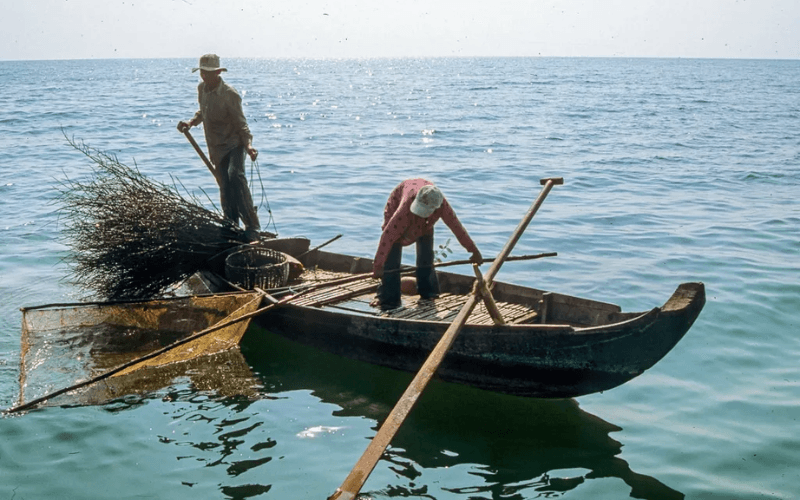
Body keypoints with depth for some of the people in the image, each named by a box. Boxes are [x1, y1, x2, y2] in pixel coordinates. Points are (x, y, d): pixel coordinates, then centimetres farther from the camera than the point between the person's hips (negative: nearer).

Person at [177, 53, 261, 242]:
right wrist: (191, 122, 5)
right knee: (225, 188, 7)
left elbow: (241, 124, -14)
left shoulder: (229, 94, -16)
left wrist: (248, 145, -29)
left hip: (233, 144, -7)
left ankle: (252, 227, -27)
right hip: (216, 147, 7)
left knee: (236, 177, -28)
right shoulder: (201, 88, 5)